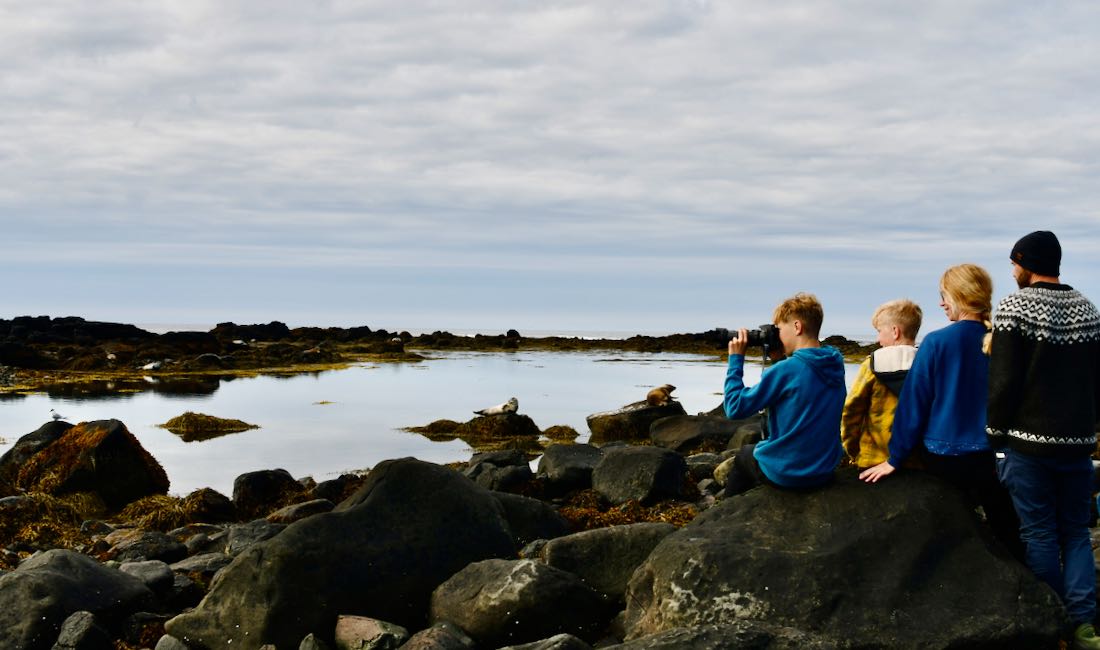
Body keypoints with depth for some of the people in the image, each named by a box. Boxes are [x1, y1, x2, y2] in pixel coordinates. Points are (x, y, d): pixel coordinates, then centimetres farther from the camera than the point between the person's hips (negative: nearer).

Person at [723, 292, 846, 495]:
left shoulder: (785, 370, -22)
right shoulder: (835, 365, -2)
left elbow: (735, 408, -16)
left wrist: (736, 359, -9)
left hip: (785, 474, -6)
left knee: (744, 454, 27)